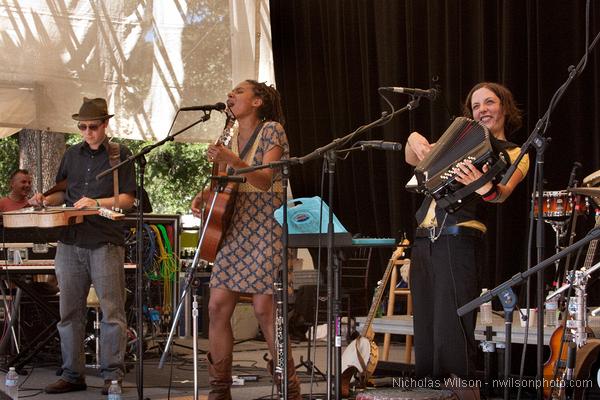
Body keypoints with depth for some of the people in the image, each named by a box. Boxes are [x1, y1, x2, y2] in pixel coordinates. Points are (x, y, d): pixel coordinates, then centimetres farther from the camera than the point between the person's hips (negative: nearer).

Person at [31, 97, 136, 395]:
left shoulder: (120, 155, 3)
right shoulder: (72, 155, 16)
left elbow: (127, 199, -2)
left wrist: (96, 203, -15)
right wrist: (46, 200, 3)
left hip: (105, 244, -4)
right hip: (70, 242, 5)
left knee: (112, 311, -4)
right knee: (69, 311, 6)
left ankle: (113, 375, 1)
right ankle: (72, 375, 12)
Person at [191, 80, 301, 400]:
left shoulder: (271, 130, -5)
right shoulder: (232, 139, 16)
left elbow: (265, 180, -17)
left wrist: (232, 160, -32)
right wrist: (205, 195, 3)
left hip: (265, 229, -7)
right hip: (234, 229, 7)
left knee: (264, 308, -11)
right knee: (217, 307, -1)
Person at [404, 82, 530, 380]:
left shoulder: (513, 155, 6)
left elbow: (503, 193, -14)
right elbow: (413, 160, 27)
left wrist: (487, 189, -38)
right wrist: (413, 140, 4)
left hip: (457, 240, -6)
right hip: (424, 240, 6)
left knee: (452, 330, -14)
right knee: (424, 328, 6)